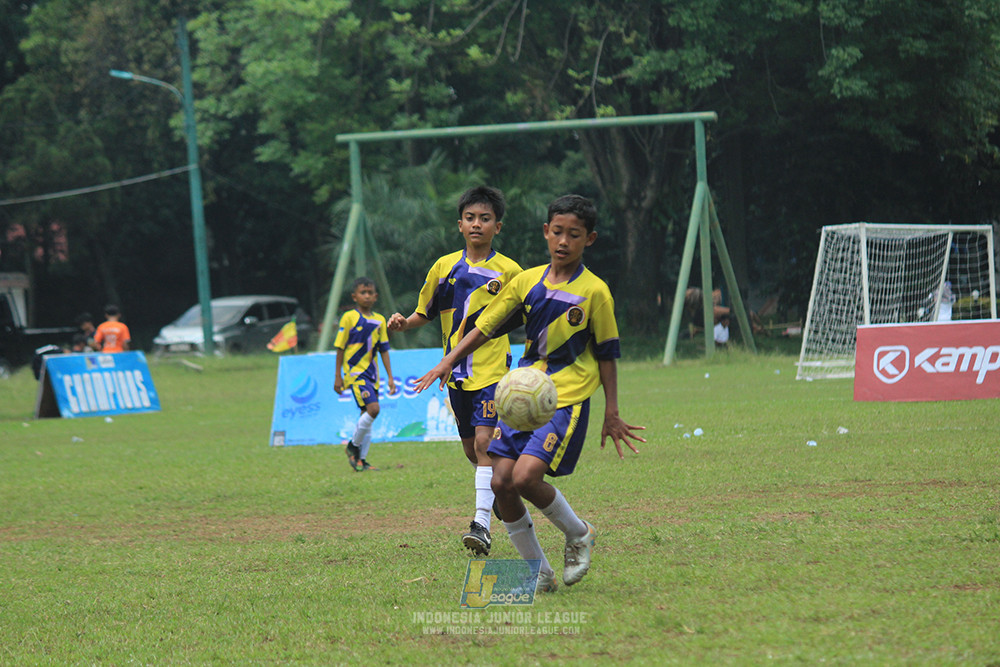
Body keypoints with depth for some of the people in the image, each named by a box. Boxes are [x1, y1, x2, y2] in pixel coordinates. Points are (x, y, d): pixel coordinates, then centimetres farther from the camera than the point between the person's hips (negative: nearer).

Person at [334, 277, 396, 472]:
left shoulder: (379, 320, 10)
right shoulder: (349, 318, -5)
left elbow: (384, 350, 14)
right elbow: (340, 348, -2)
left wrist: (390, 377, 10)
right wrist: (338, 376, -4)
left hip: (371, 373, 6)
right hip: (354, 371, -6)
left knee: (368, 416, 7)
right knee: (372, 408, -19)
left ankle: (361, 459, 13)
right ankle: (353, 445, -1)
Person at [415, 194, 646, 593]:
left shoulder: (594, 292, -3)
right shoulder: (527, 282, 7)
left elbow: (607, 354, 2)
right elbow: (487, 325, 13)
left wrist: (611, 414, 0)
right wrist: (449, 361, 1)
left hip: (567, 399, -5)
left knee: (526, 477, -21)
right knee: (501, 482, -6)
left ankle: (578, 534, 7)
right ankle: (539, 574, 9)